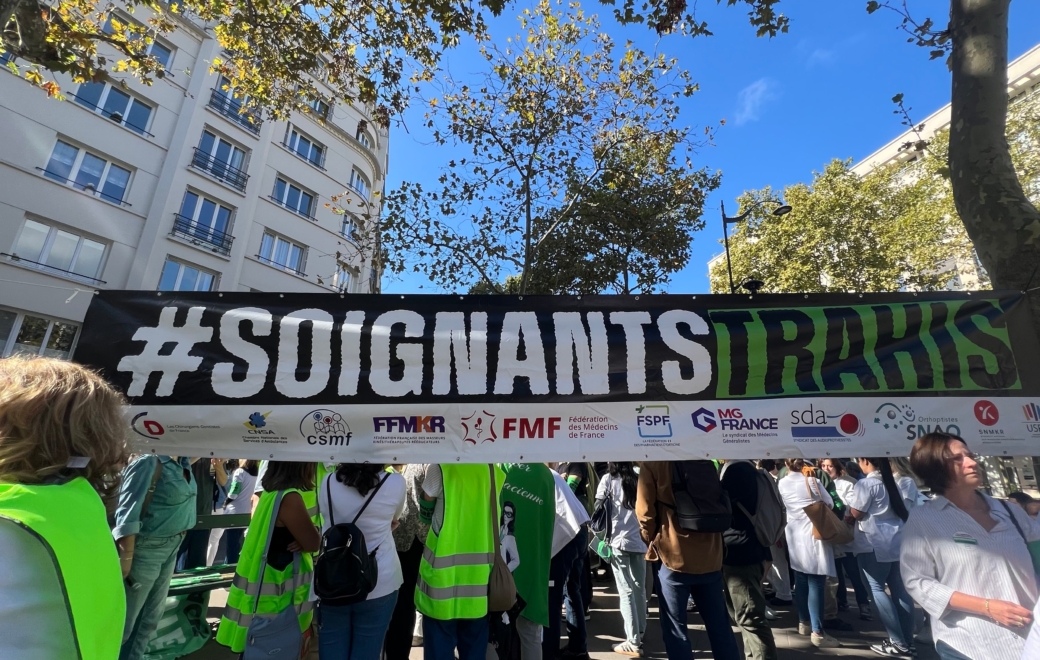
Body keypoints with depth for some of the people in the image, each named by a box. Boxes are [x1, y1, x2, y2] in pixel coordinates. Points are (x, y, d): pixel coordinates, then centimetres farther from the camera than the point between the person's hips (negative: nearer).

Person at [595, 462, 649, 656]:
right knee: (639, 588, 18)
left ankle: (633, 643, 4)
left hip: (619, 540, -4)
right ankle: (640, 633, 31)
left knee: (626, 591, 2)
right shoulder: (638, 479, 6)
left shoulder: (608, 479, -3)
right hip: (639, 540, 4)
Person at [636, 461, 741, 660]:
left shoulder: (652, 466, -10)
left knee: (675, 629, 8)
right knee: (719, 626, 17)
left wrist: (652, 542, 10)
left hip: (673, 557, -5)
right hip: (710, 557, 5)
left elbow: (645, 514, -9)